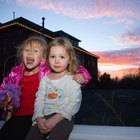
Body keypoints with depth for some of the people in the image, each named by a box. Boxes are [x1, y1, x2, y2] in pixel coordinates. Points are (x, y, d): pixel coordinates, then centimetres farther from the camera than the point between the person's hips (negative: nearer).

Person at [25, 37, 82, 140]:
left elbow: (74, 104, -9)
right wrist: (39, 118, -9)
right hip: (44, 117, 4)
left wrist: (55, 119, -18)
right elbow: (39, 100, 9)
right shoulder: (45, 79, 14)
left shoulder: (73, 79, 1)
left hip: (63, 117, -4)